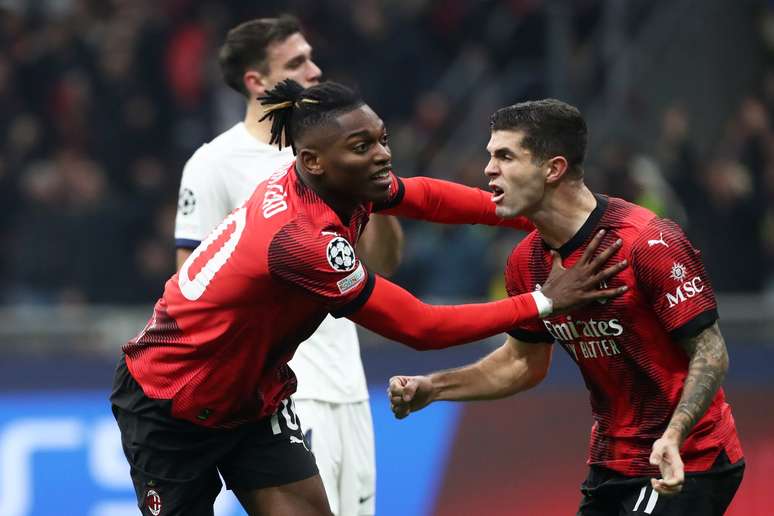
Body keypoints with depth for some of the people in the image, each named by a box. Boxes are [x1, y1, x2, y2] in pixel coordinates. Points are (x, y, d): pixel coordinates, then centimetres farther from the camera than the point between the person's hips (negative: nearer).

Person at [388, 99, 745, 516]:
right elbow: (524, 361, 18)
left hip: (680, 467, -8)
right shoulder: (526, 262, 2)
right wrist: (431, 388, 7)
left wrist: (673, 436, -33)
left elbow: (710, 351, -18)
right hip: (611, 464, 8)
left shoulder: (649, 242, -20)